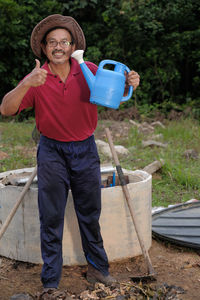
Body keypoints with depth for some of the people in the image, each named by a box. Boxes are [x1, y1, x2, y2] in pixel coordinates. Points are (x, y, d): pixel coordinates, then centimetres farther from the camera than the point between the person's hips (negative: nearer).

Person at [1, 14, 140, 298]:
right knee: (51, 218, 2)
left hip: (85, 149, 2)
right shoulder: (37, 79, -10)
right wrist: (26, 84, -37)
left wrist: (130, 83, -16)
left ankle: (97, 268, 31)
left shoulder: (89, 72, -6)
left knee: (90, 214, 13)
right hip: (52, 151, -1)